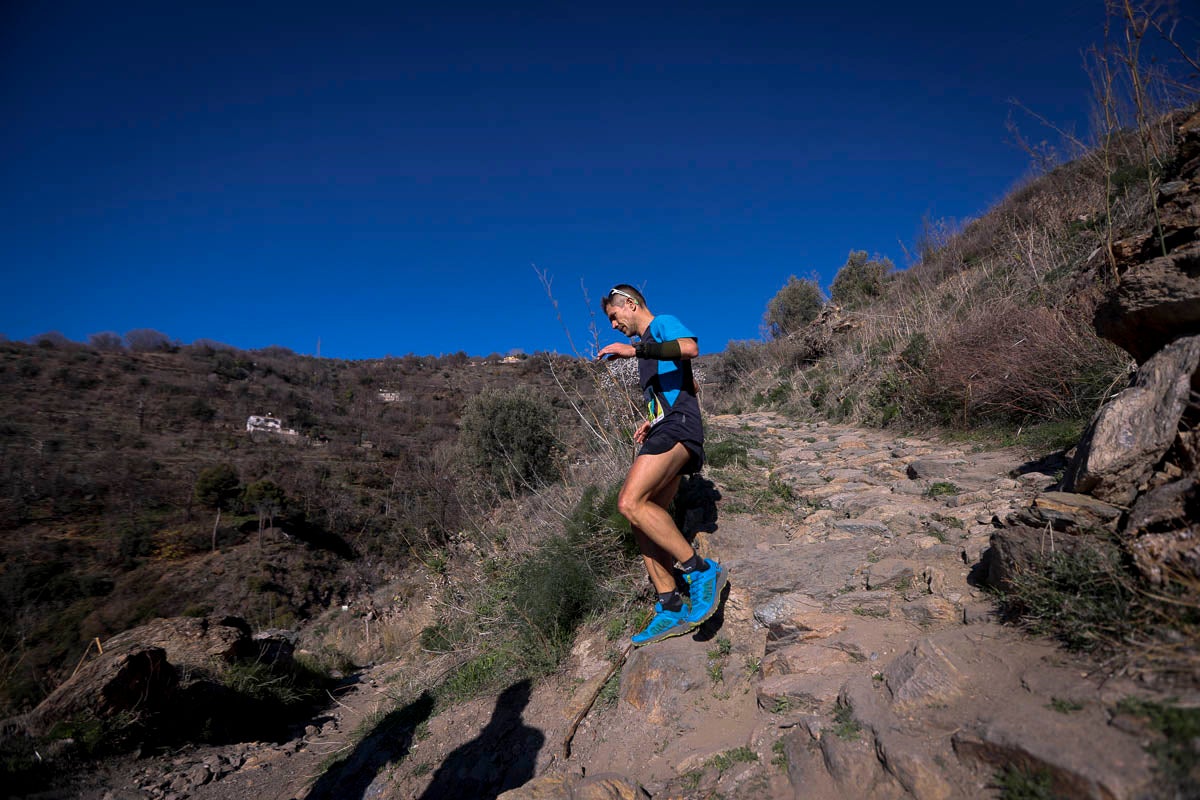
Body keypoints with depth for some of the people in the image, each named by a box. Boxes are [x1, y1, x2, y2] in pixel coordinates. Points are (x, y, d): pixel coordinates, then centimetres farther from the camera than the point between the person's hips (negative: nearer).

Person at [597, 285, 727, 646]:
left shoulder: (663, 323, 3)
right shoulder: (647, 344, 30)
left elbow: (690, 347, -21)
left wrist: (635, 349, -23)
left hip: (677, 427, -10)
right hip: (663, 436, 10)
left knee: (630, 503, -25)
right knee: (642, 520, 3)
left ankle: (701, 570, -18)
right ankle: (671, 609, 7)